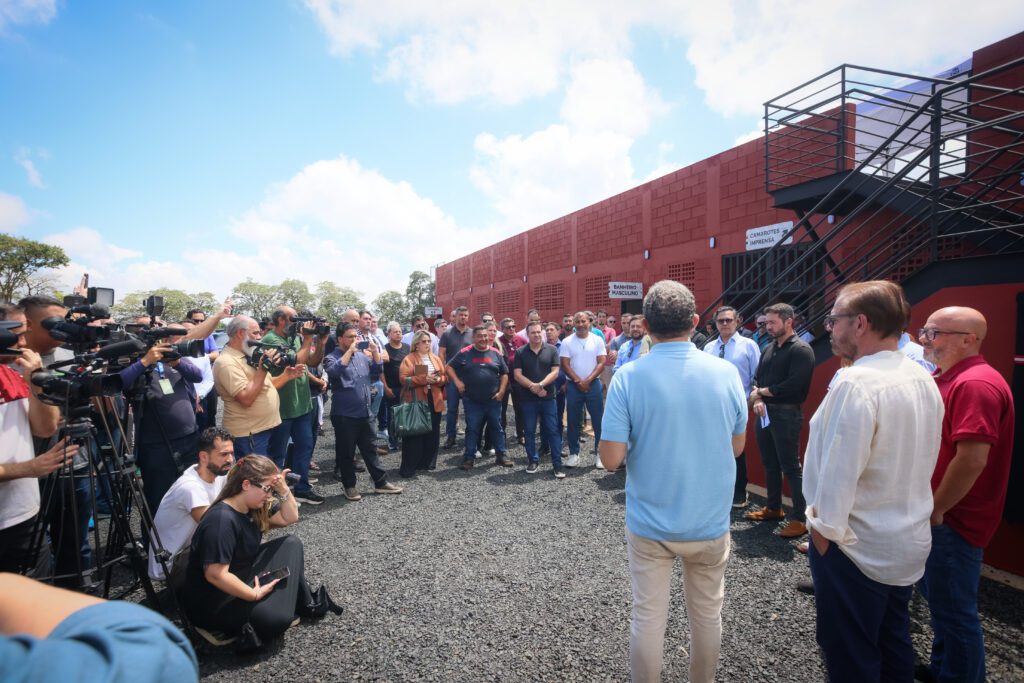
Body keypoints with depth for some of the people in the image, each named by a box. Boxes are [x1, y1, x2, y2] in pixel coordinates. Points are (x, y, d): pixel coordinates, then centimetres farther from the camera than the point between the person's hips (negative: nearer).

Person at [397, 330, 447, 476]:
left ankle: (428, 463, 23)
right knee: (413, 434, -1)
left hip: (434, 400, 5)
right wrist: (423, 379, -22)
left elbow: (445, 377, 13)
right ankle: (408, 467, 7)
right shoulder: (408, 359, -4)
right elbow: (403, 379, -14)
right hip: (415, 401, -5)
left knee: (432, 433, 9)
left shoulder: (436, 359, 13)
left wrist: (438, 379, -10)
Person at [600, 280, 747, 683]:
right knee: (707, 614, 23)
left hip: (649, 523, -2)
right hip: (710, 522, 3)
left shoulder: (628, 376, -17)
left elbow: (611, 459, -16)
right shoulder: (726, 372, -9)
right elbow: (737, 447, 3)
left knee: (648, 617, 15)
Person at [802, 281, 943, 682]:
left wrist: (822, 534, -13)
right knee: (894, 645, 25)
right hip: (909, 543, 8)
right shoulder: (923, 379, 2)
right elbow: (921, 460, 10)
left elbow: (840, 473, -25)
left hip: (857, 547, -8)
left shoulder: (856, 383, -26)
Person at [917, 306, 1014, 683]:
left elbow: (972, 459, -27)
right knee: (938, 597, 23)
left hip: (953, 521, -10)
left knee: (954, 611, 5)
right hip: (938, 515, 10)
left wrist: (935, 510, -18)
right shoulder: (947, 378, 10)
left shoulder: (975, 384, -22)